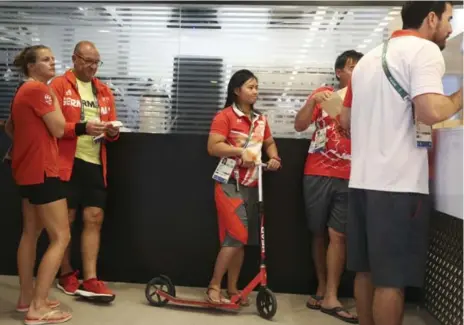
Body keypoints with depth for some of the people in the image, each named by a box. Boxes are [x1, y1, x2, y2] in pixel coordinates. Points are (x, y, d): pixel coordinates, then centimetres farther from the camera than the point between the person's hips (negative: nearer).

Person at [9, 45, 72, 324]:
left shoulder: (25, 90, 15)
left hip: (28, 169, 11)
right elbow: (58, 129, -18)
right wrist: (54, 98, -7)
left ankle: (27, 298, 25)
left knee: (31, 232, 16)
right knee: (61, 237, -8)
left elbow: (10, 127, 24)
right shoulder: (39, 89, -16)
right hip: (41, 170, -11)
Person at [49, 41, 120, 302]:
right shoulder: (59, 85, -1)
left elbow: (111, 128, 18)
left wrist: (113, 132, -5)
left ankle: (90, 280, 7)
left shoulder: (105, 91, 14)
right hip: (67, 163, -4)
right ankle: (67, 274, 22)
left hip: (95, 163, 5)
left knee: (94, 219, 1)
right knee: (65, 220, 5)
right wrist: (81, 128, -22)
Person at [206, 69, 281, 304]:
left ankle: (232, 288, 20)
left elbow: (269, 143, 23)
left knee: (241, 239, 9)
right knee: (236, 236, -12)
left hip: (251, 186, 7)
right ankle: (214, 286, 2)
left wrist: (274, 157, 2)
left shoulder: (260, 120, 11)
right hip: (229, 184, -6)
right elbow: (213, 147, -15)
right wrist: (240, 151, -24)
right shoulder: (225, 116, -7)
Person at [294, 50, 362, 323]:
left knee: (338, 235, -5)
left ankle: (331, 297, 0)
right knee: (319, 233, 8)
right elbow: (299, 126, 0)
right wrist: (313, 101, -15)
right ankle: (322, 288, 22)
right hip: (317, 173, 1)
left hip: (348, 177, 0)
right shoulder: (323, 94, 7)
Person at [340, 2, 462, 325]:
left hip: (362, 180, 8)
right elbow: (430, 112, -22)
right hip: (398, 183, -8)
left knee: (367, 270, 16)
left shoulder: (369, 58, 18)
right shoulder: (425, 50, -6)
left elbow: (346, 119, 23)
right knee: (392, 279, 0)